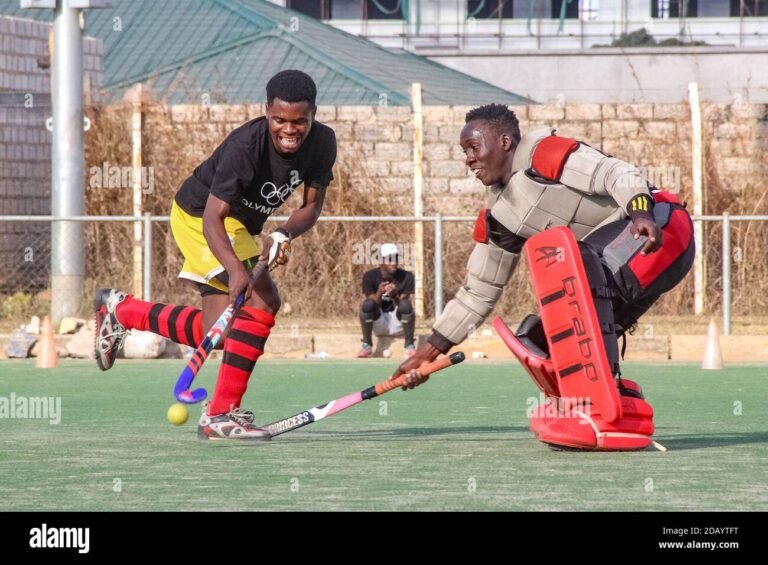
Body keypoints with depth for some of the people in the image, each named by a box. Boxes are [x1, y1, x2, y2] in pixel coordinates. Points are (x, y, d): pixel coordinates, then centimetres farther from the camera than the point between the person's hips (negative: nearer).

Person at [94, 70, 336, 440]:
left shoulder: (322, 143, -15)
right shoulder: (246, 146, -35)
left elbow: (312, 206, -6)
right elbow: (212, 218, -38)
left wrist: (283, 235, -28)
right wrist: (235, 268, -55)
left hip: (242, 226, 8)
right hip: (198, 216, -8)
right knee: (261, 303, -26)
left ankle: (119, 310, 32)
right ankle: (220, 414, -20)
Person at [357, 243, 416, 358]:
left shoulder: (406, 277, -8)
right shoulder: (370, 276, -7)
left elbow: (403, 307, -13)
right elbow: (373, 305, -11)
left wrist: (395, 295, -33)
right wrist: (379, 293, -31)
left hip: (398, 324, 0)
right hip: (378, 325, 0)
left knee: (406, 305, -31)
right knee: (367, 304, -29)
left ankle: (410, 346, -19)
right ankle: (366, 346, -17)